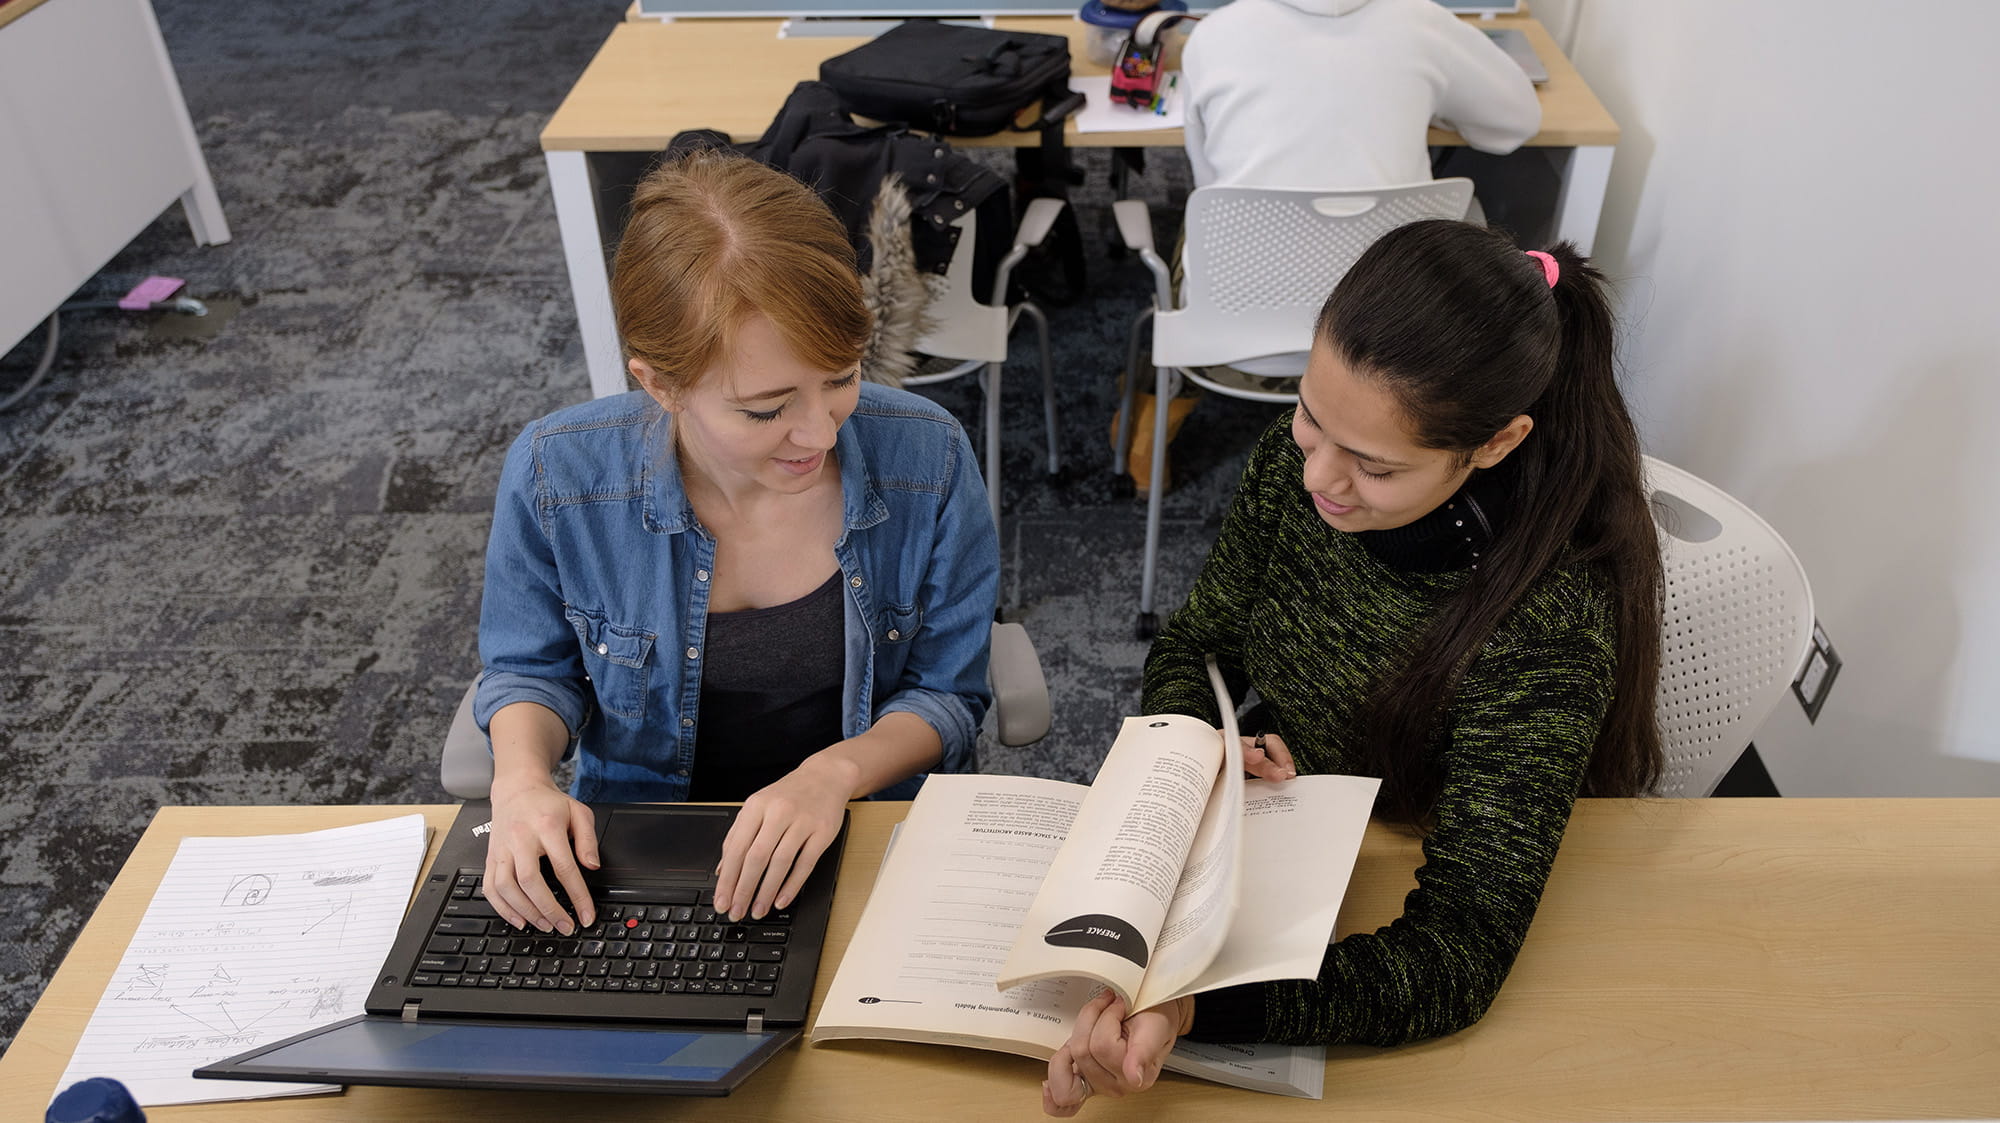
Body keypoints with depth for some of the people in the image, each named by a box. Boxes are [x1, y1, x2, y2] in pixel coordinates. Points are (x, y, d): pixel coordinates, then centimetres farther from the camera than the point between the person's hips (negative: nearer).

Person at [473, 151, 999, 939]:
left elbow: (947, 691, -5)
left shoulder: (928, 459, -17)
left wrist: (836, 772, -23)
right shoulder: (556, 475, -16)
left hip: (866, 840, 0)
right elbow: (532, 666, 4)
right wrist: (520, 777, -17)